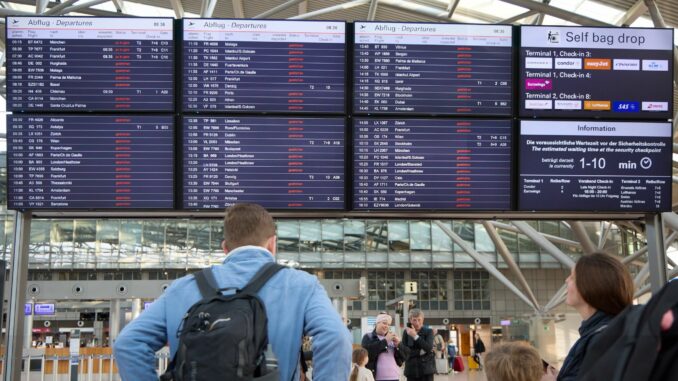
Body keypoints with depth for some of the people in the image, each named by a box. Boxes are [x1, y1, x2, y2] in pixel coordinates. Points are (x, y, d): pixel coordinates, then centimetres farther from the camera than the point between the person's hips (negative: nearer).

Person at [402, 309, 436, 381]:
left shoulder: (428, 331, 1)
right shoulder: (406, 332, 6)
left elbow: (429, 348, -15)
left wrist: (415, 336, -20)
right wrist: (420, 352, -13)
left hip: (426, 369, -2)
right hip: (412, 370, 2)